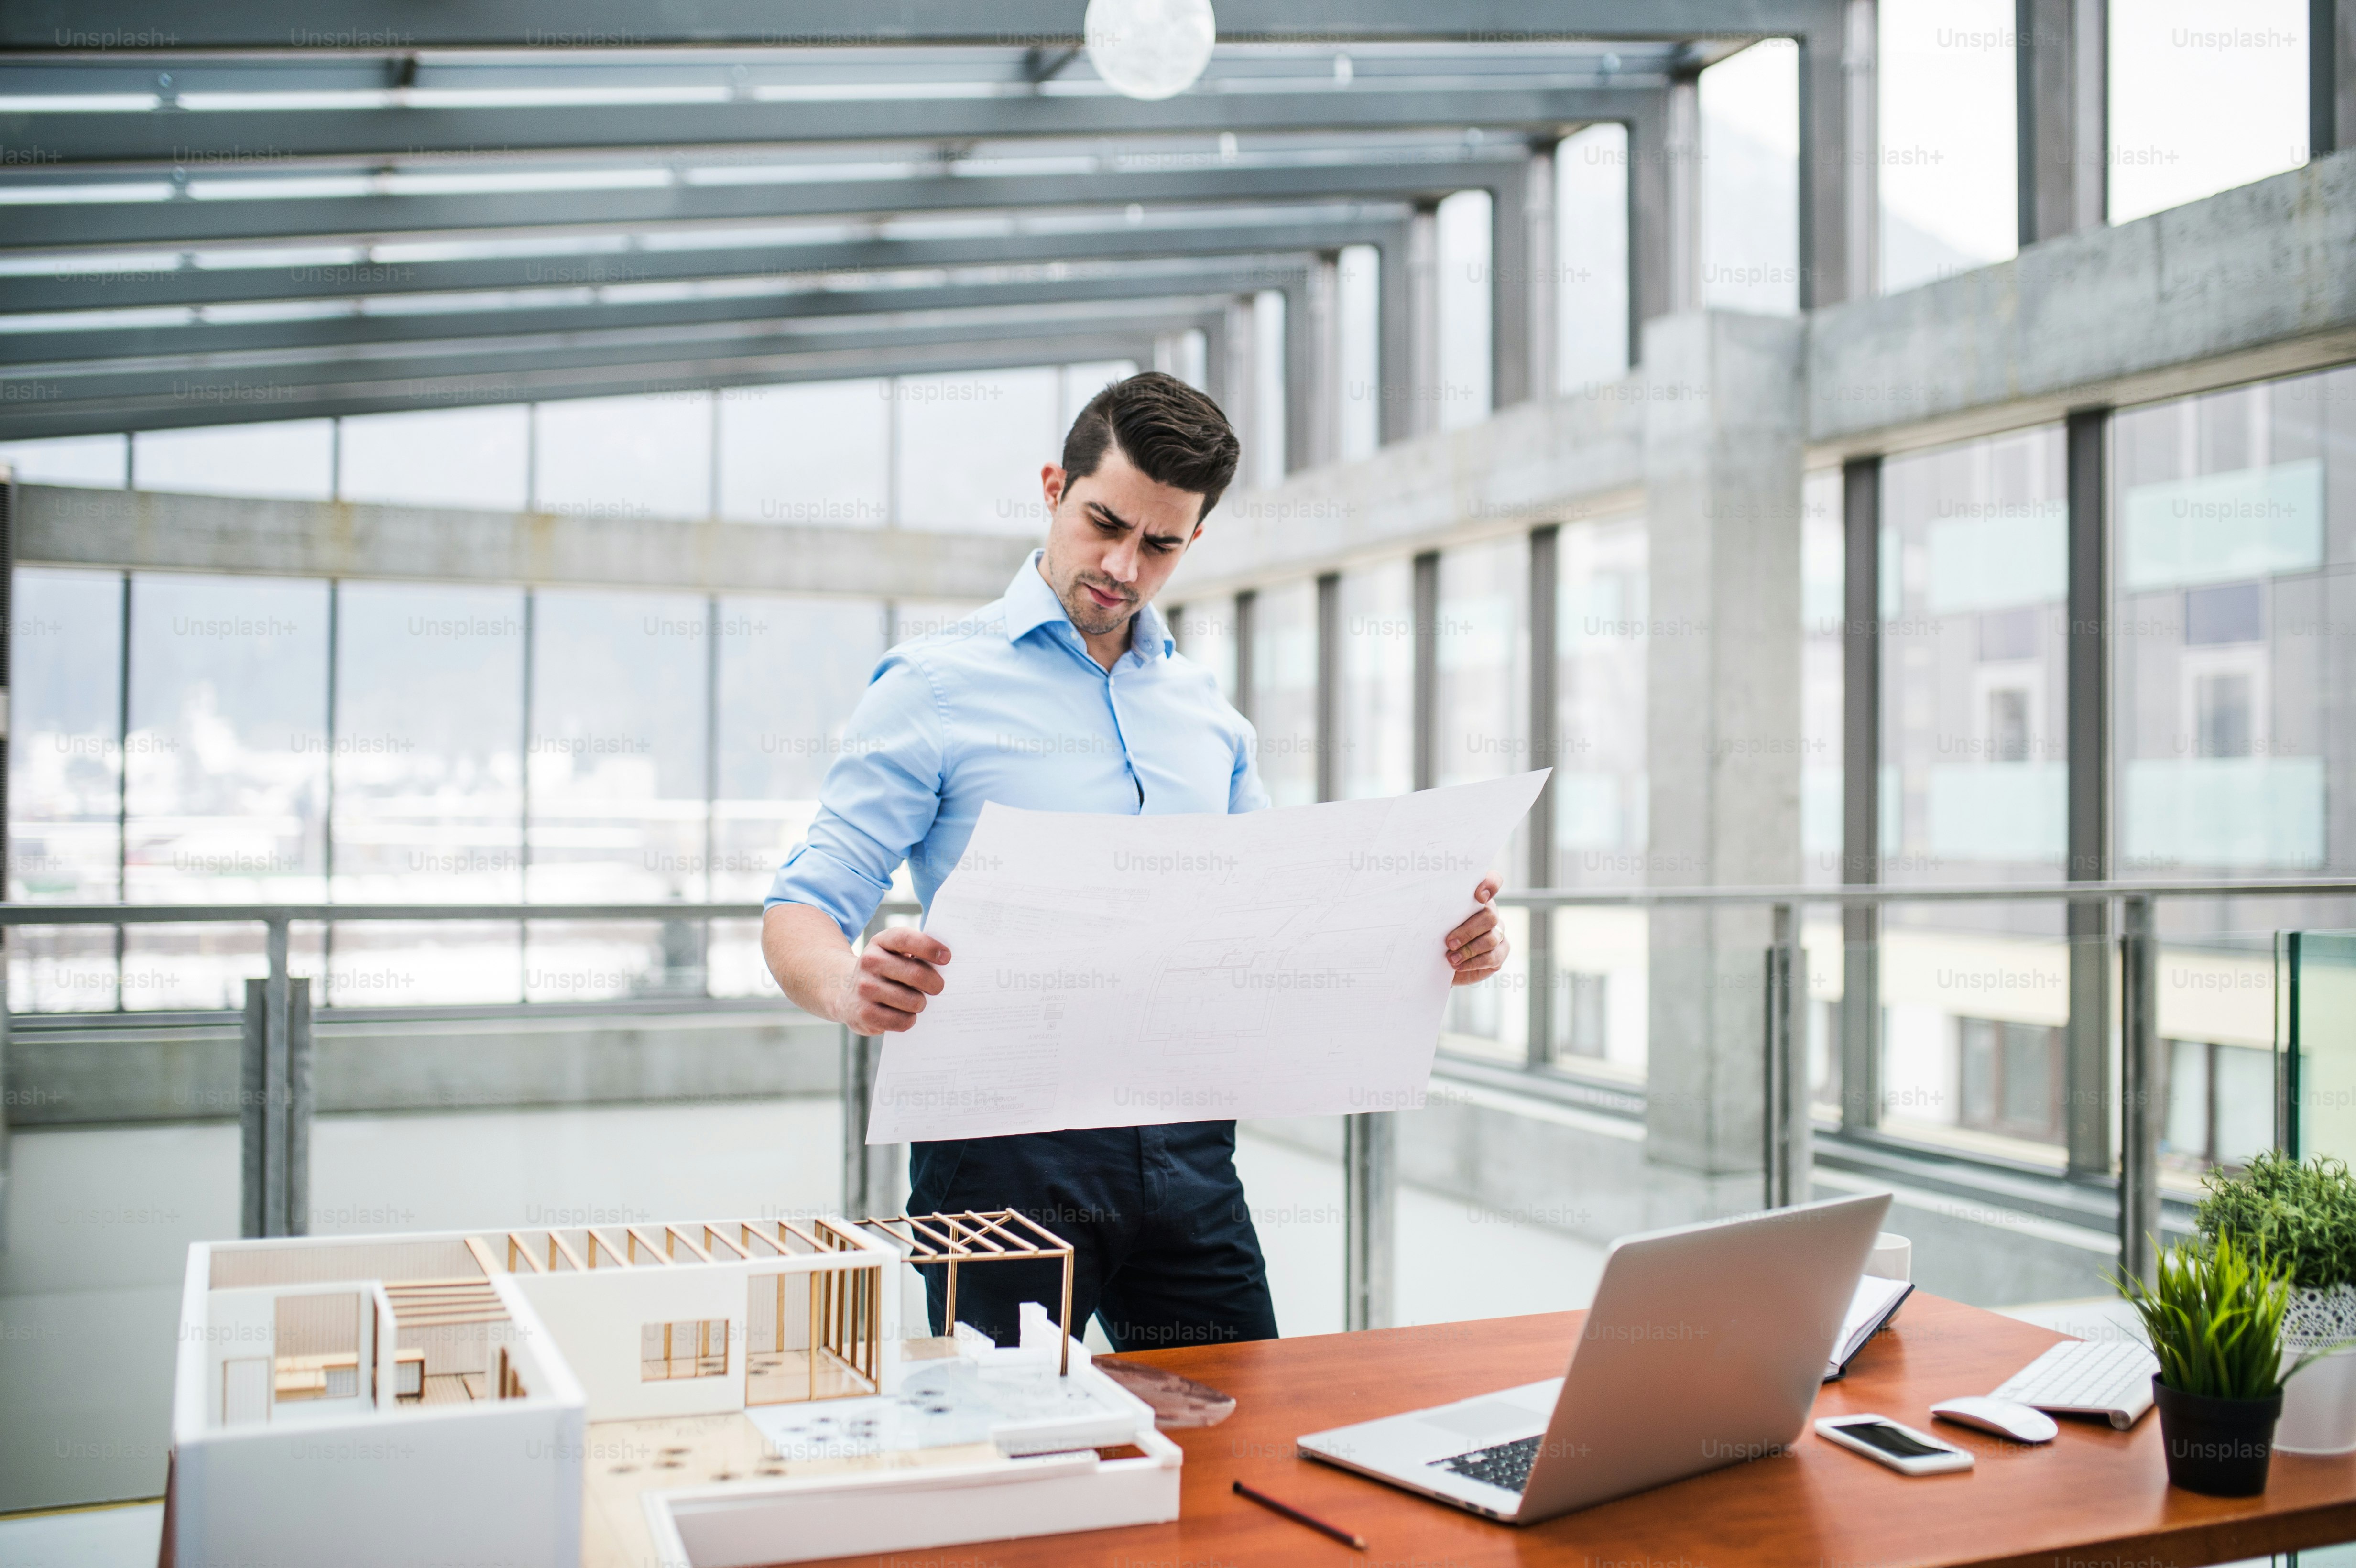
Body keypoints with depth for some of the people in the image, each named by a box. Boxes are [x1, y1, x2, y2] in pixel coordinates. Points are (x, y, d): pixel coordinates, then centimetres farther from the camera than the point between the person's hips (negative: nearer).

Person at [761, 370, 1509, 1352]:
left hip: (1185, 1149, 5)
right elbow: (802, 910, -6)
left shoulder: (1207, 712, 14)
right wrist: (848, 988, -30)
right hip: (1007, 1148, -4)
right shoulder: (936, 686, -2)